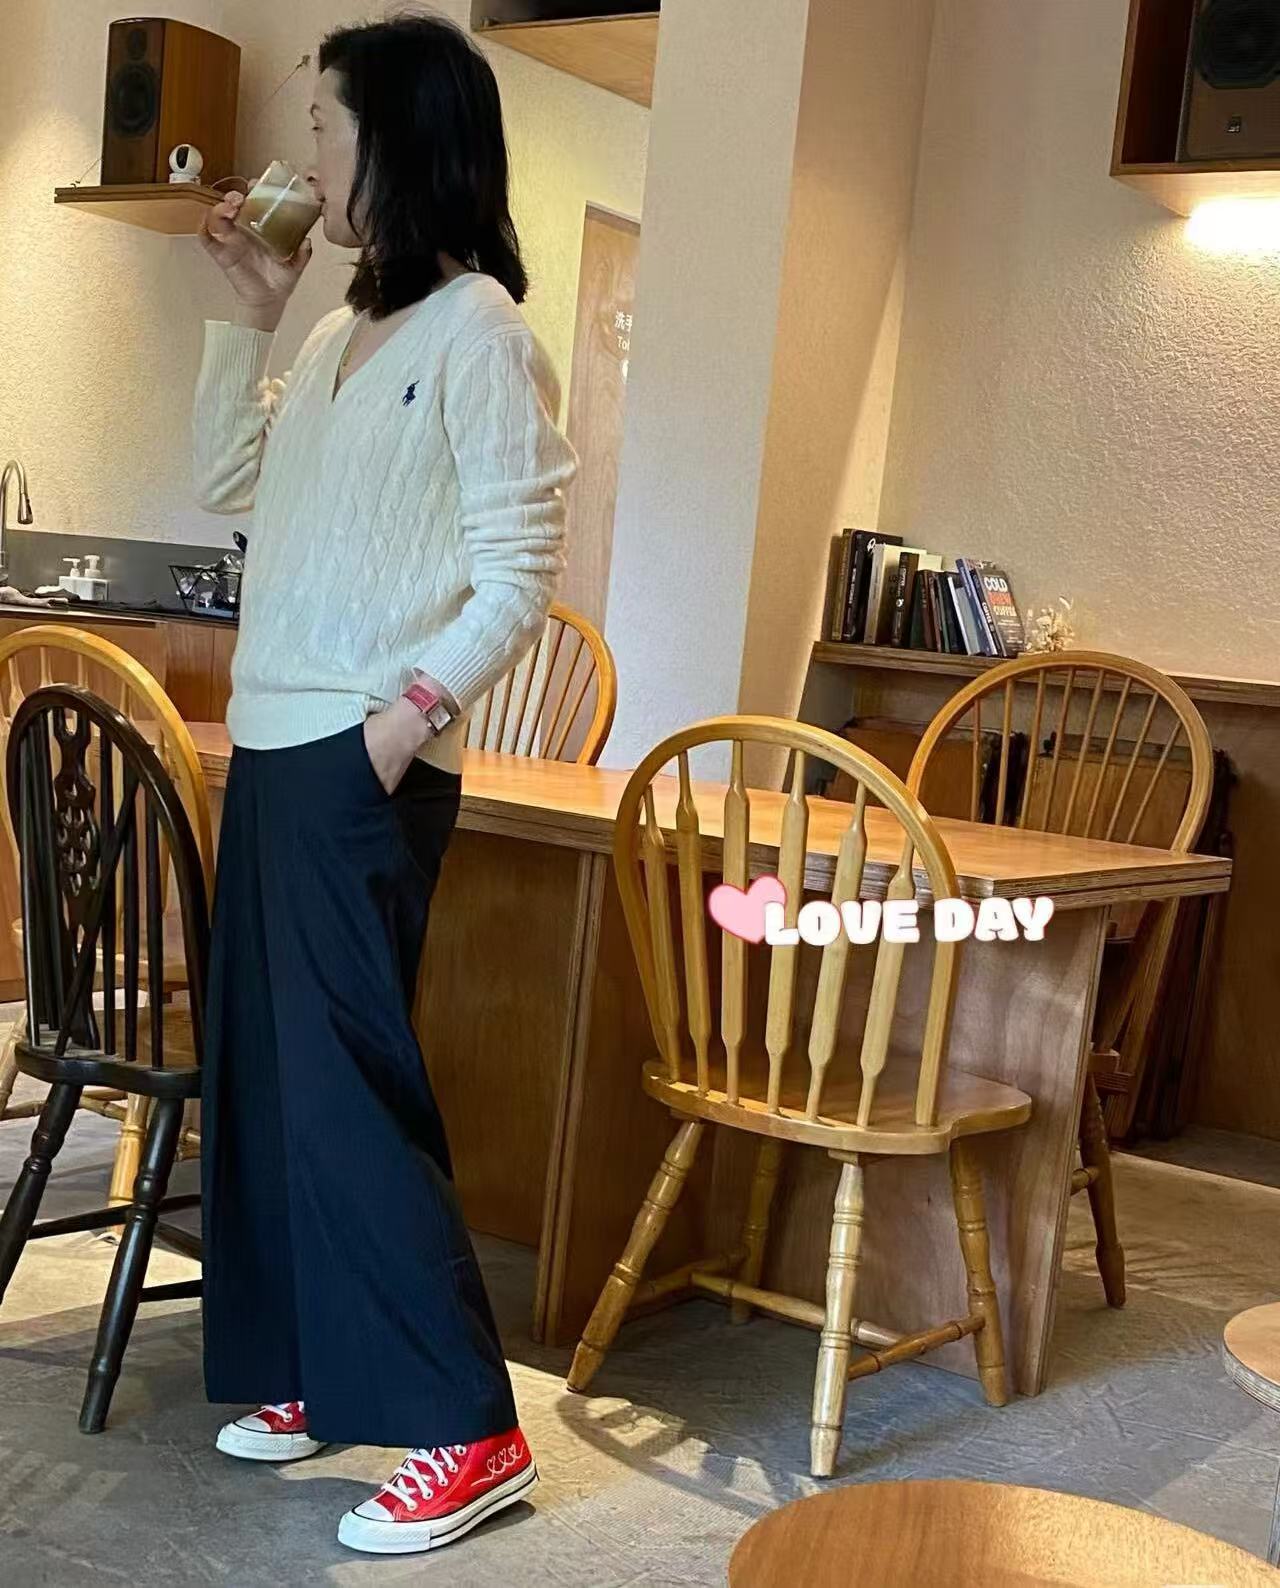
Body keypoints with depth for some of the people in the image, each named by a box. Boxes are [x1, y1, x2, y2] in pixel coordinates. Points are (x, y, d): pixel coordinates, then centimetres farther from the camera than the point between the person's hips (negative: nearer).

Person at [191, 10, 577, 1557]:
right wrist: (248, 311, 16)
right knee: (264, 1068, 10)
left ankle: (467, 1432, -2)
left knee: (344, 1080, -9)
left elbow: (523, 570, -12)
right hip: (274, 747, 9)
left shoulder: (477, 329, -8)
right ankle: (314, 1373, 22)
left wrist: (417, 704, -22)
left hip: (365, 763, -8)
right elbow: (224, 482, 24)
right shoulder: (344, 330, 16)